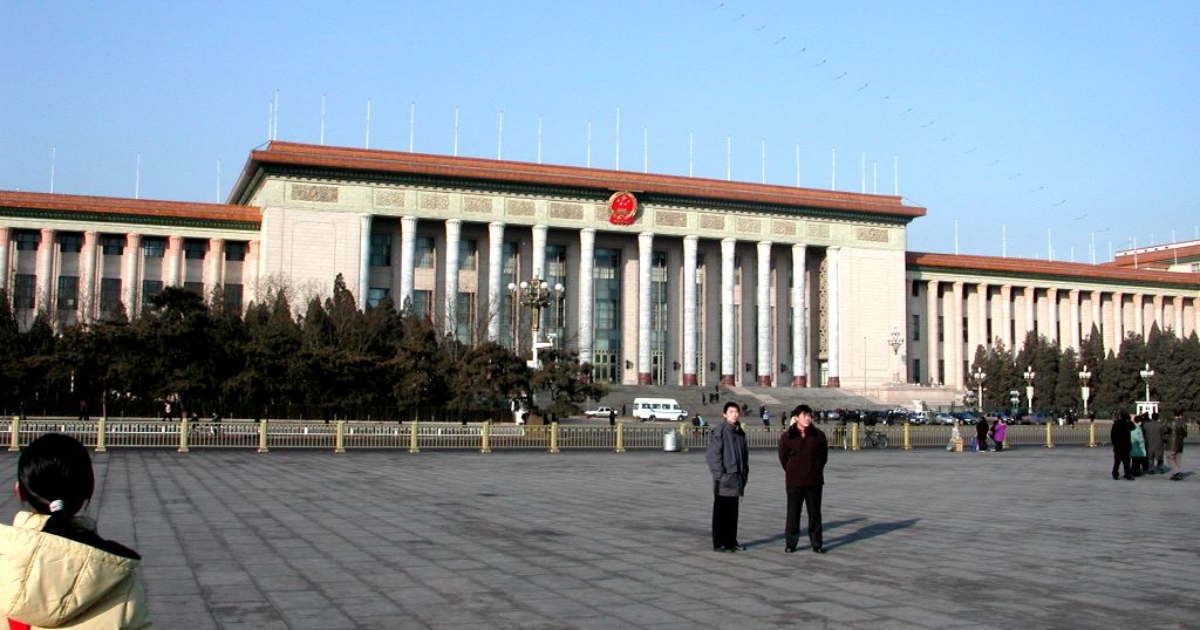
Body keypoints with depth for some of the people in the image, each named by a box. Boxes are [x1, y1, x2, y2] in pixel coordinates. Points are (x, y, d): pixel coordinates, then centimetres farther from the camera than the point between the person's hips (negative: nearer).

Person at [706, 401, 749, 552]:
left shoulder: (740, 432, 12)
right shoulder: (719, 431, -11)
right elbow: (712, 455, -15)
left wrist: (744, 473, 13)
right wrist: (719, 474, -17)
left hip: (737, 479, 7)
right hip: (724, 480, -7)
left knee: (733, 512, 13)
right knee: (721, 512, 0)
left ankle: (731, 540, 22)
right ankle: (719, 543, 5)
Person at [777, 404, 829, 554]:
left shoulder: (818, 435, -2)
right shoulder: (787, 436, -4)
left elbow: (823, 456, 10)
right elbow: (783, 457, 8)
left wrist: (816, 471, 10)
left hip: (814, 481, 1)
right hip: (794, 482, -1)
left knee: (815, 513, 8)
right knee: (793, 513, 3)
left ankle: (817, 544, 16)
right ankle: (790, 543, 12)